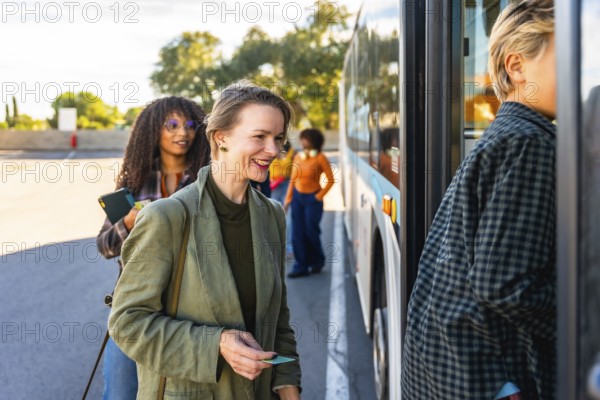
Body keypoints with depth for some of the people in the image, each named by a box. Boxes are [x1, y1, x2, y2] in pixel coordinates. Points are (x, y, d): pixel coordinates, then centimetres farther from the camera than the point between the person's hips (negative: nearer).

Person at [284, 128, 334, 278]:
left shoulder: (320, 158, -11)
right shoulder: (298, 157, 3)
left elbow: (330, 180, -8)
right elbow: (293, 179, 9)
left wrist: (319, 196, -9)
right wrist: (288, 198, 7)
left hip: (312, 198, -5)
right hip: (297, 196, 5)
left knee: (311, 232, 5)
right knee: (297, 234, 3)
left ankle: (318, 261, 29)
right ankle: (301, 266, 9)